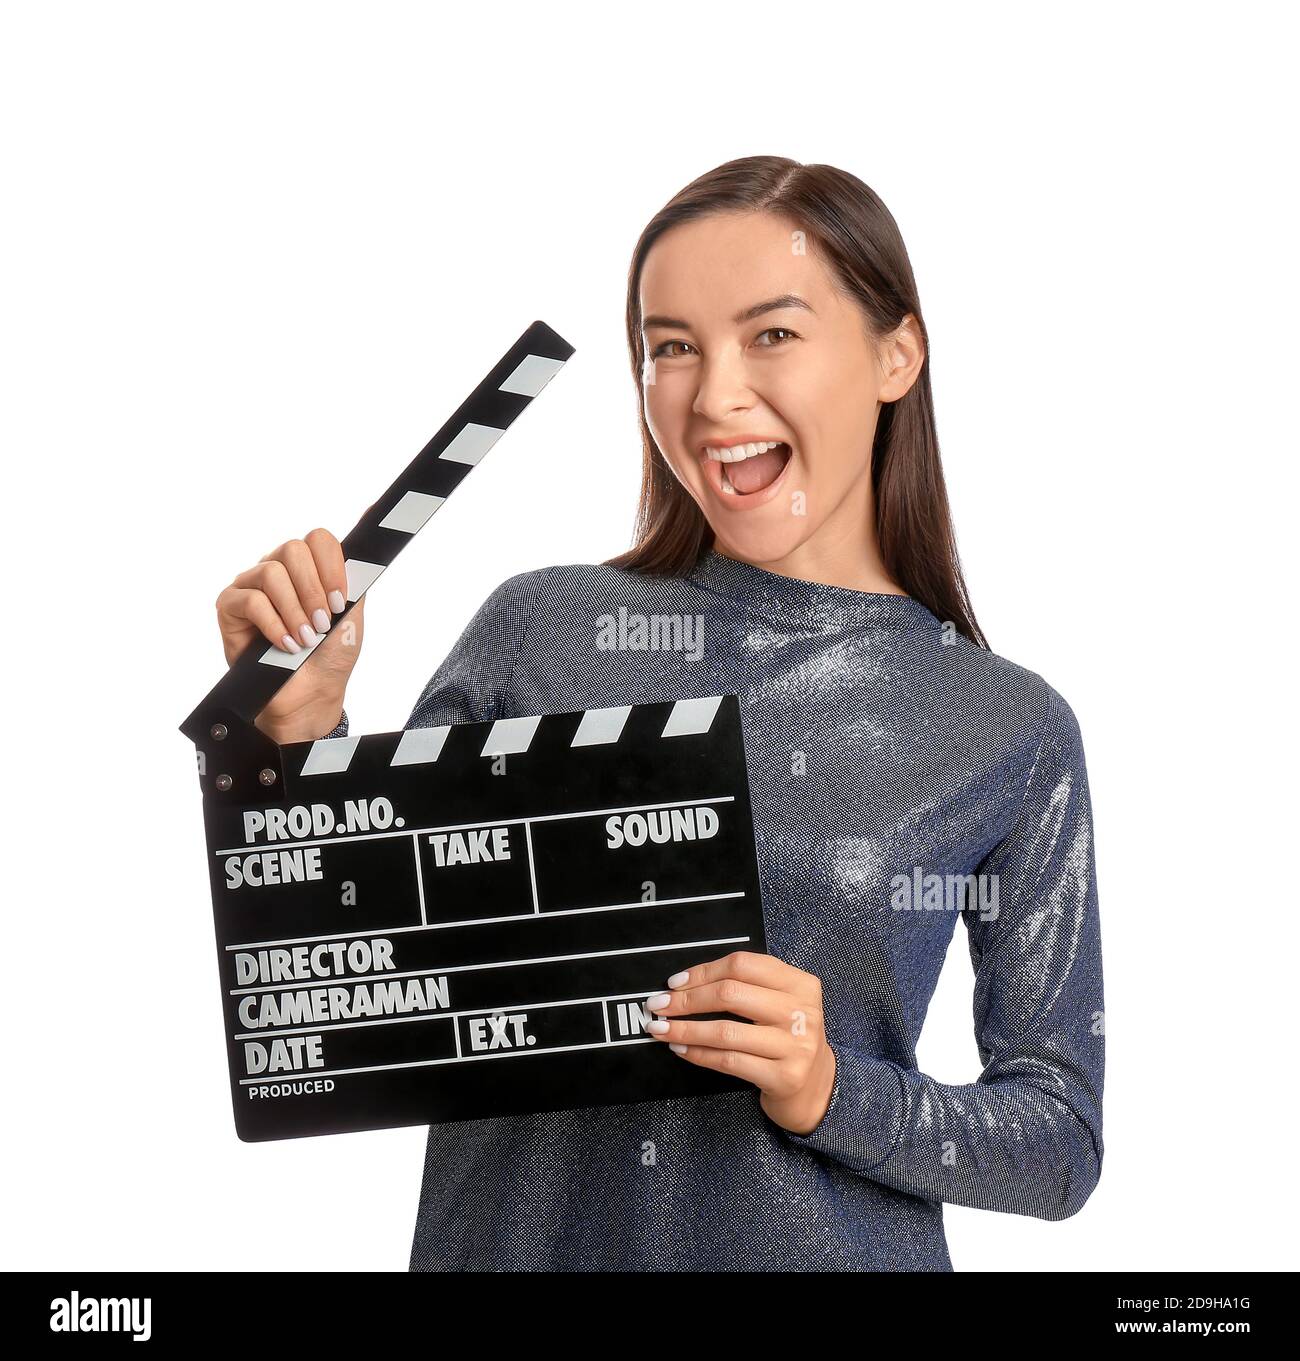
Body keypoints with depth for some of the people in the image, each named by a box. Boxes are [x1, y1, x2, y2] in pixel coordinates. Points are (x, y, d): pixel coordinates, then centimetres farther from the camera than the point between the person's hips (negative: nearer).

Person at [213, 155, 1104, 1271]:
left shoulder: (1013, 732, -6)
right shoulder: (540, 629, -5)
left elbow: (1062, 1145, -3)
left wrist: (834, 1093, -18)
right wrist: (301, 726, -14)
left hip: (828, 1245, -1)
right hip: (512, 1240, 1)